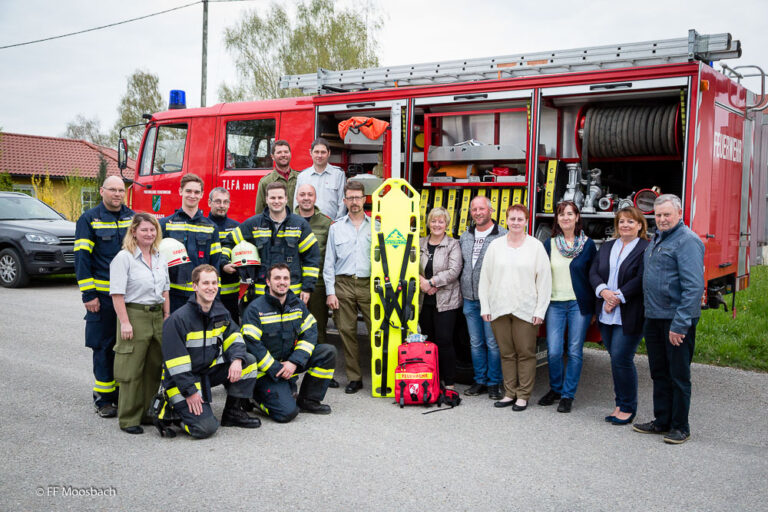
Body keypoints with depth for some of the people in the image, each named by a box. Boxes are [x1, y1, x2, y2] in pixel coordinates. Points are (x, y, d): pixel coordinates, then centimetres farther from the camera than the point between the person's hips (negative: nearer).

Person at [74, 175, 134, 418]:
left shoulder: (132, 217, 10)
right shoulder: (89, 220, -1)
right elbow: (82, 257, -6)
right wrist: (88, 294, -12)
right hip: (103, 295, -4)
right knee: (104, 347, 2)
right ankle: (104, 398, 11)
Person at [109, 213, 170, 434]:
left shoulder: (160, 258, 14)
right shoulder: (124, 257, -7)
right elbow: (117, 293, -11)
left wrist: (167, 317, 14)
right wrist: (125, 322, -16)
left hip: (157, 316, 7)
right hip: (134, 315, -6)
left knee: (154, 367, 11)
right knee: (132, 370, -3)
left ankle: (148, 413, 22)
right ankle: (129, 418, 5)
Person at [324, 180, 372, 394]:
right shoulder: (336, 228, 12)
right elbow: (329, 263, 10)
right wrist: (330, 292, 1)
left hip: (369, 284, -1)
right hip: (343, 284, 1)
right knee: (347, 332, 2)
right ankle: (354, 378, 10)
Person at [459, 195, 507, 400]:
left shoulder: (503, 236, -5)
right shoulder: (465, 237, 13)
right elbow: (459, 266, 19)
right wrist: (461, 291, 13)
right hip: (470, 299, 5)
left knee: (493, 343, 0)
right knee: (476, 343, 12)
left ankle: (494, 383, 11)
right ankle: (480, 381, 21)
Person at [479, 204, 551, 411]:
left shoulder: (536, 246, 2)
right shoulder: (495, 245, 9)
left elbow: (544, 280, 0)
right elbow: (485, 277, 10)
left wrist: (540, 310, -6)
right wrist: (485, 306, 4)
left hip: (526, 310, -2)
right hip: (499, 309, 3)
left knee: (525, 353, 1)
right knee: (506, 353, 9)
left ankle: (523, 395, 10)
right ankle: (510, 393, 18)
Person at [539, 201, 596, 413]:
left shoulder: (587, 244, 2)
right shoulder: (549, 244, 7)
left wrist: (594, 307, 0)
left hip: (579, 304, -1)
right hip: (555, 304, 1)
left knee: (575, 352, 2)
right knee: (553, 351, -2)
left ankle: (568, 395, 14)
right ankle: (555, 389, 21)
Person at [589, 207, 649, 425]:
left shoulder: (645, 249, -5)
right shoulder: (606, 247, 15)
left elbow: (641, 280, -14)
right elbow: (593, 273, 7)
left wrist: (618, 297, -16)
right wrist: (604, 291, -11)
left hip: (629, 316, -6)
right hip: (606, 315, 6)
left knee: (621, 359, -6)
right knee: (616, 359, 11)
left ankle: (628, 408, 9)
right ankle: (620, 405, 21)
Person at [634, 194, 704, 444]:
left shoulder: (687, 241, -14)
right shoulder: (656, 239, 15)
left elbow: (694, 287, -20)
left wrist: (680, 324, -23)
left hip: (677, 320, -8)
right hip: (654, 318, 8)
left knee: (679, 376, 2)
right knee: (659, 374, 15)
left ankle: (680, 427, 14)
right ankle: (662, 421, 26)